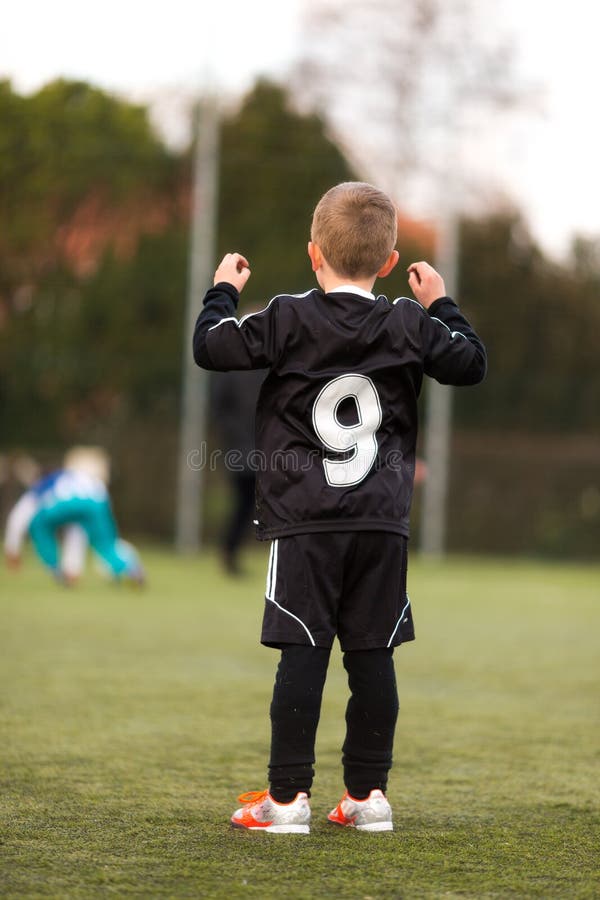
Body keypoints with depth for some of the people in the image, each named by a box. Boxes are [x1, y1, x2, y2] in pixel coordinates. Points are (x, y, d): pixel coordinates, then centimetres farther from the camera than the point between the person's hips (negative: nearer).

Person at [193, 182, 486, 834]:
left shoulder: (287, 321, -4)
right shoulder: (410, 326, 3)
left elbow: (210, 348, 0)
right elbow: (471, 364, 16)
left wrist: (224, 291, 17)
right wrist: (441, 306, 30)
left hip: (305, 519, -2)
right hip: (383, 520, 2)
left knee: (302, 653, -3)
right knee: (372, 654, 6)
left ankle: (288, 794, -4)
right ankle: (368, 792, 9)